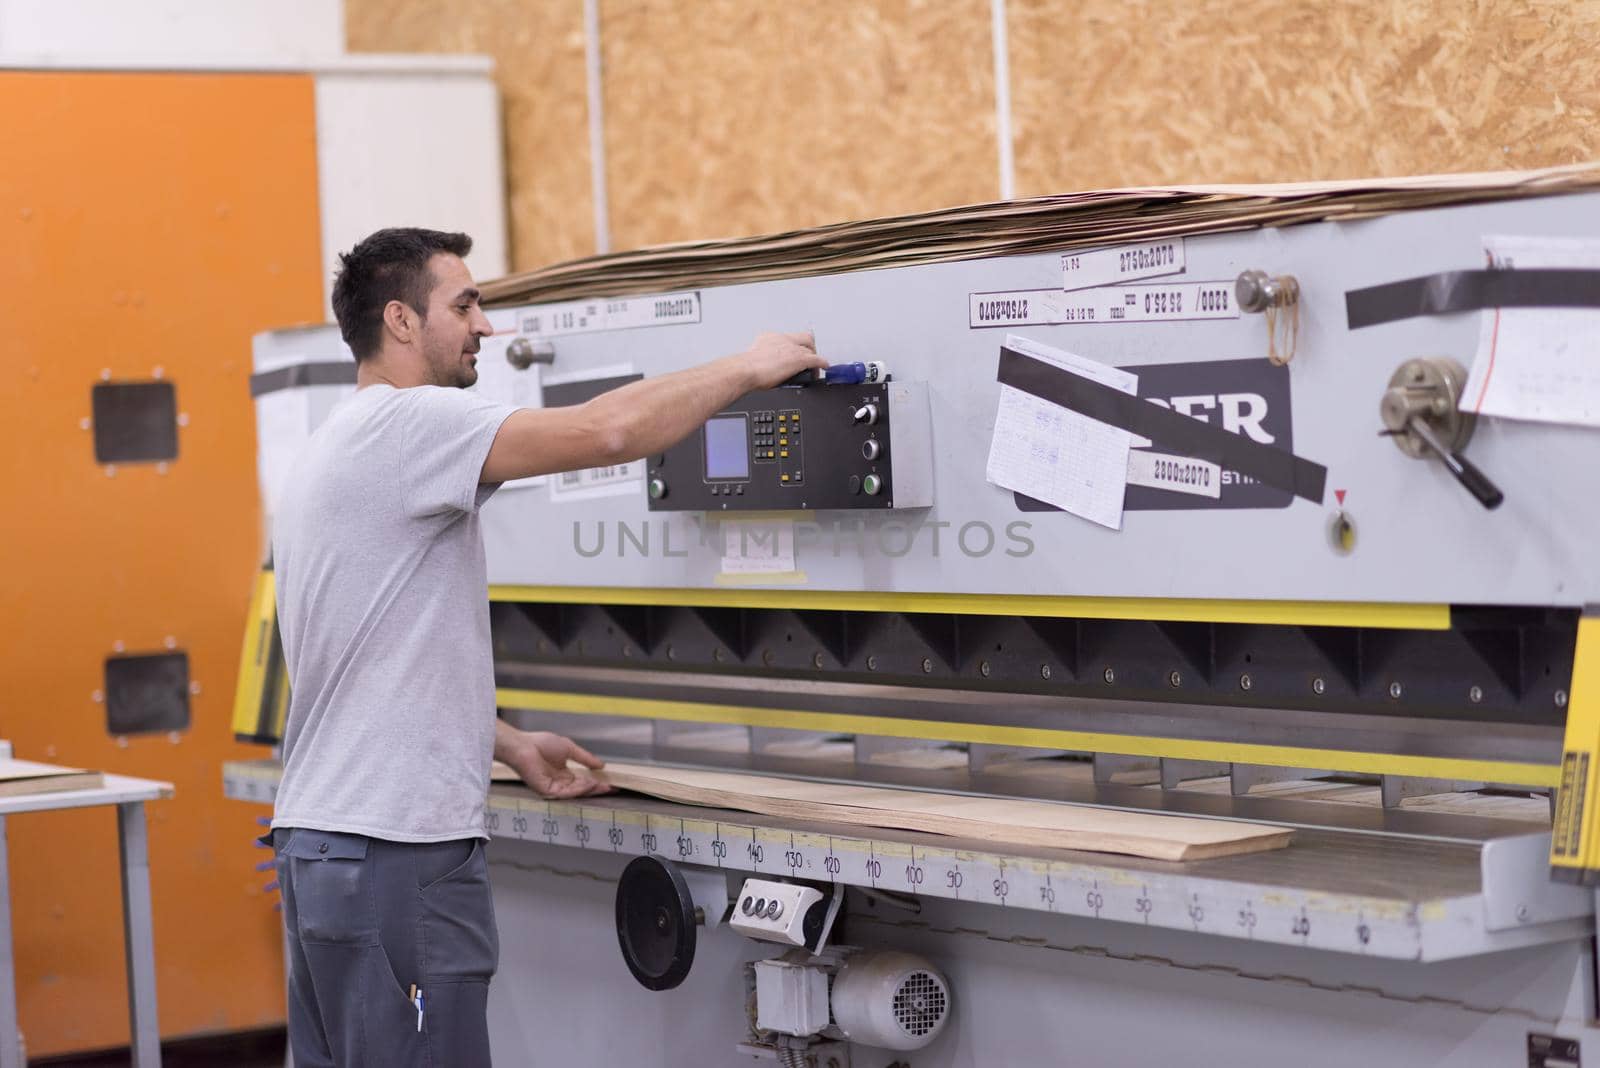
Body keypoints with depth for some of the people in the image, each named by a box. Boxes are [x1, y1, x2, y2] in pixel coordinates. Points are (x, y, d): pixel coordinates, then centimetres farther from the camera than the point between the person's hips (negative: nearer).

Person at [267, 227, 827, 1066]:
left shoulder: (335, 451, 19)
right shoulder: (405, 425, -13)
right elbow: (606, 431, -23)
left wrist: (510, 745, 20)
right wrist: (747, 368, -9)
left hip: (322, 837, 11)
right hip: (398, 849, -11)